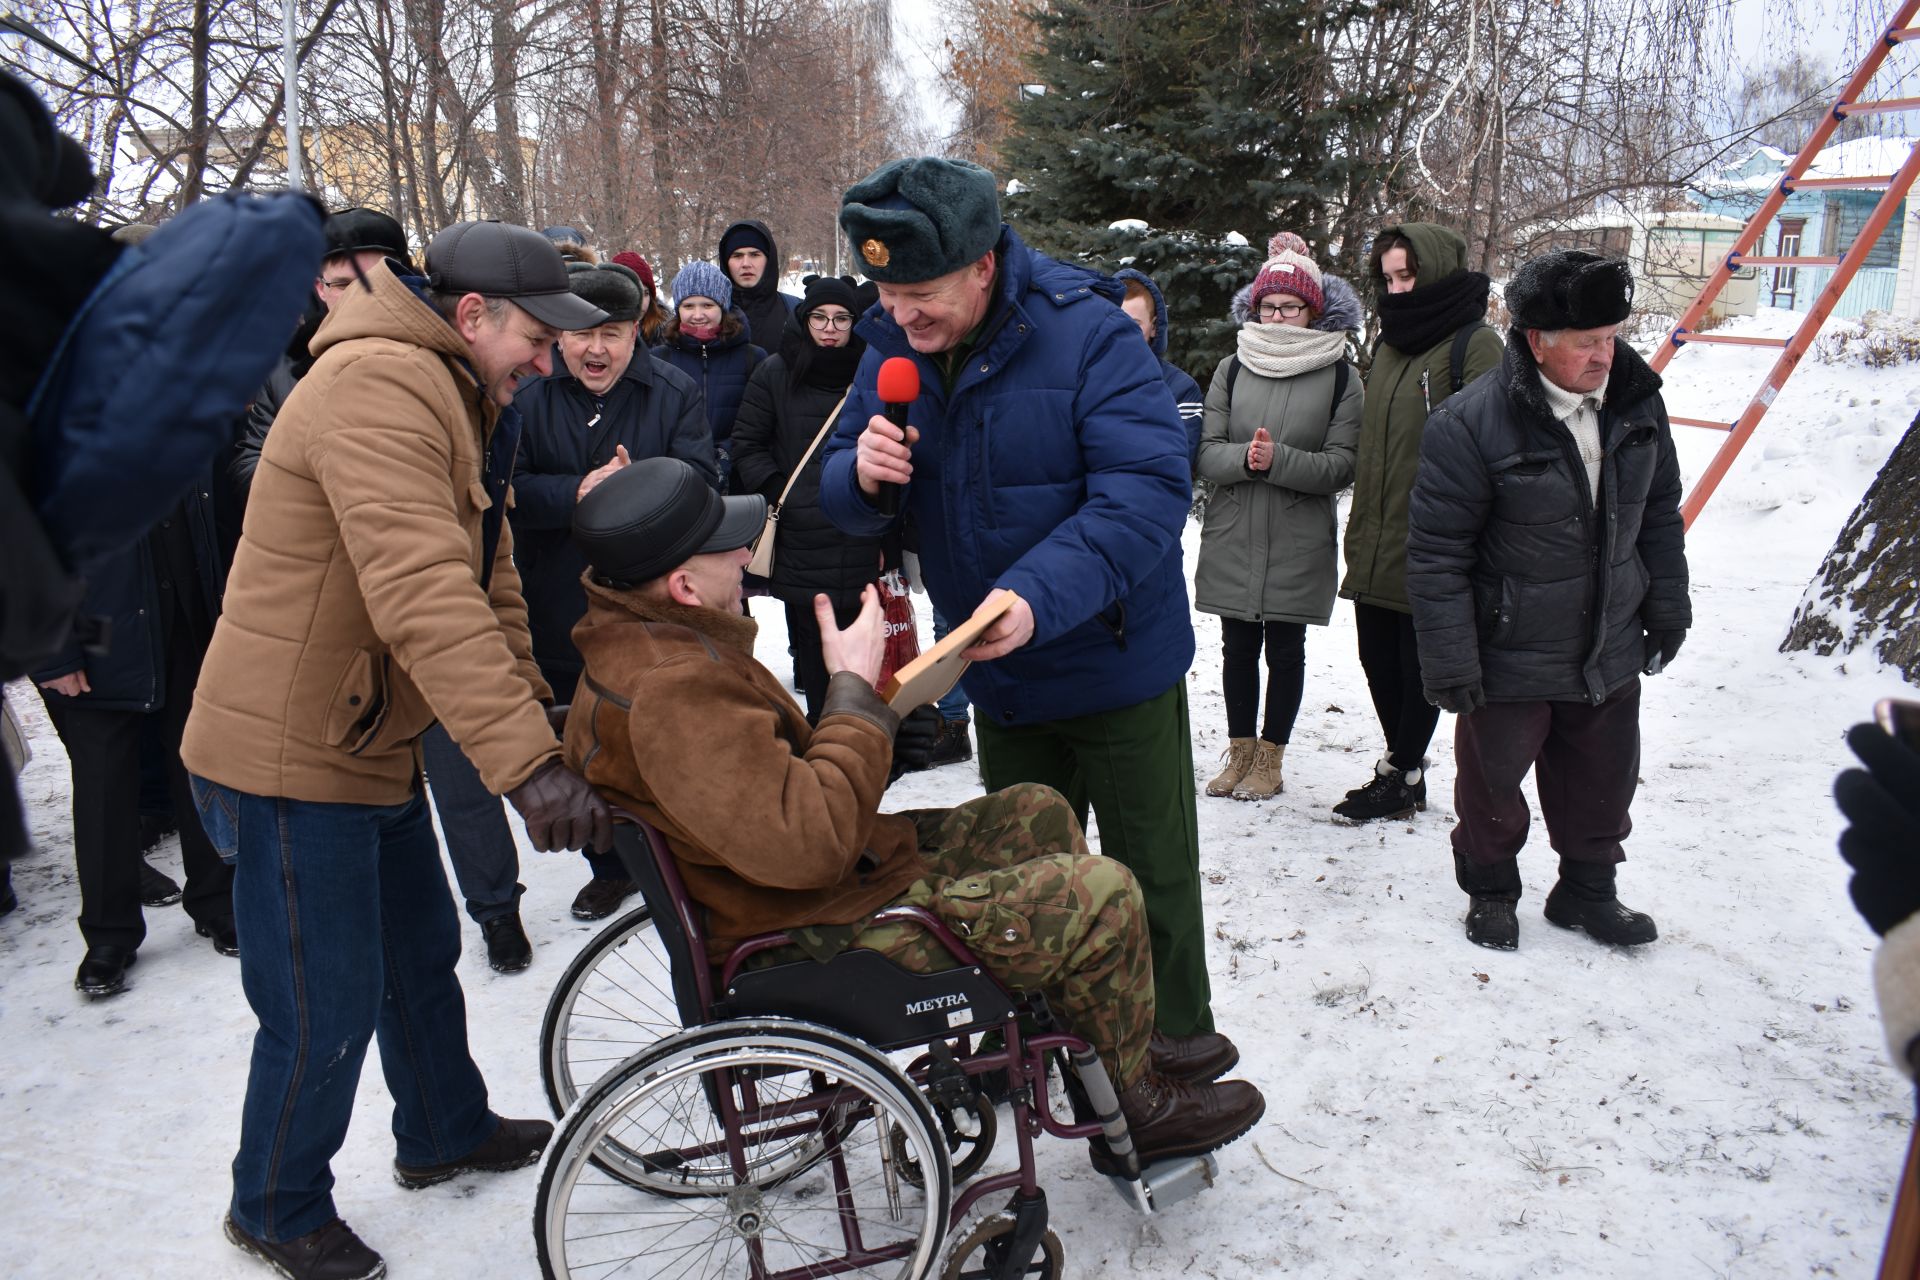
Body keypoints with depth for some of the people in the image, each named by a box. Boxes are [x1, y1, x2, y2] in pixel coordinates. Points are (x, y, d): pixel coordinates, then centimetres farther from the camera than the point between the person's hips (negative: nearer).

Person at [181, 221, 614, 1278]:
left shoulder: (457, 398, 12)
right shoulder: (379, 384, -23)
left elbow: (485, 570, 15)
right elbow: (422, 593, -35)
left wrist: (530, 705, 7)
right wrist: (526, 759, -40)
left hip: (371, 745, 10)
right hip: (294, 754, -10)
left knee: (421, 955, 23)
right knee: (328, 1010, 3)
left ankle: (444, 1133, 43)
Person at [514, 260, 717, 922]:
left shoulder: (674, 391, -1)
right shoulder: (528, 395, -1)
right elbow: (509, 490, -10)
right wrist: (577, 493, -26)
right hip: (563, 614, 2)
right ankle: (609, 868, 35)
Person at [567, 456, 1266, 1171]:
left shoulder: (641, 642, 5)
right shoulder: (669, 690, -30)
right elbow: (808, 844, -35)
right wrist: (854, 689, -23)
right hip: (823, 938, -11)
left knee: (1038, 815, 15)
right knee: (1100, 894, -10)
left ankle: (1117, 1042, 27)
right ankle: (1136, 1105, 15)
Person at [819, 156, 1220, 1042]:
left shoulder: (1087, 333, -22)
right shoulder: (891, 347, -4)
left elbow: (1149, 487, -31)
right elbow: (842, 499, 1)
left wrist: (1038, 597, -43)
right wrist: (861, 474, -24)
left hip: (1116, 665, -5)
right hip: (998, 678, 6)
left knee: (1151, 874, 10)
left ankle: (1177, 1049, 33)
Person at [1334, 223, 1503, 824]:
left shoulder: (1474, 345, -10)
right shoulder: (1389, 344, 14)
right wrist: (1360, 527, 17)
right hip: (1375, 546, 8)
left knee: (1418, 667, 6)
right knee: (1379, 661, 14)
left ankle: (1400, 777, 19)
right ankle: (1405, 769, 29)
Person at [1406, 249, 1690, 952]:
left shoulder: (1636, 399, -3)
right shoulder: (1470, 423, -22)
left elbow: (1660, 514, 12)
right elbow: (1436, 554, -18)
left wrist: (1667, 607, 15)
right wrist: (1450, 662, -17)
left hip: (1610, 653, 5)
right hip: (1508, 658, -5)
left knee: (1603, 785, 18)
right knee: (1493, 784, 12)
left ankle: (1587, 890, 40)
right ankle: (1491, 891, 36)